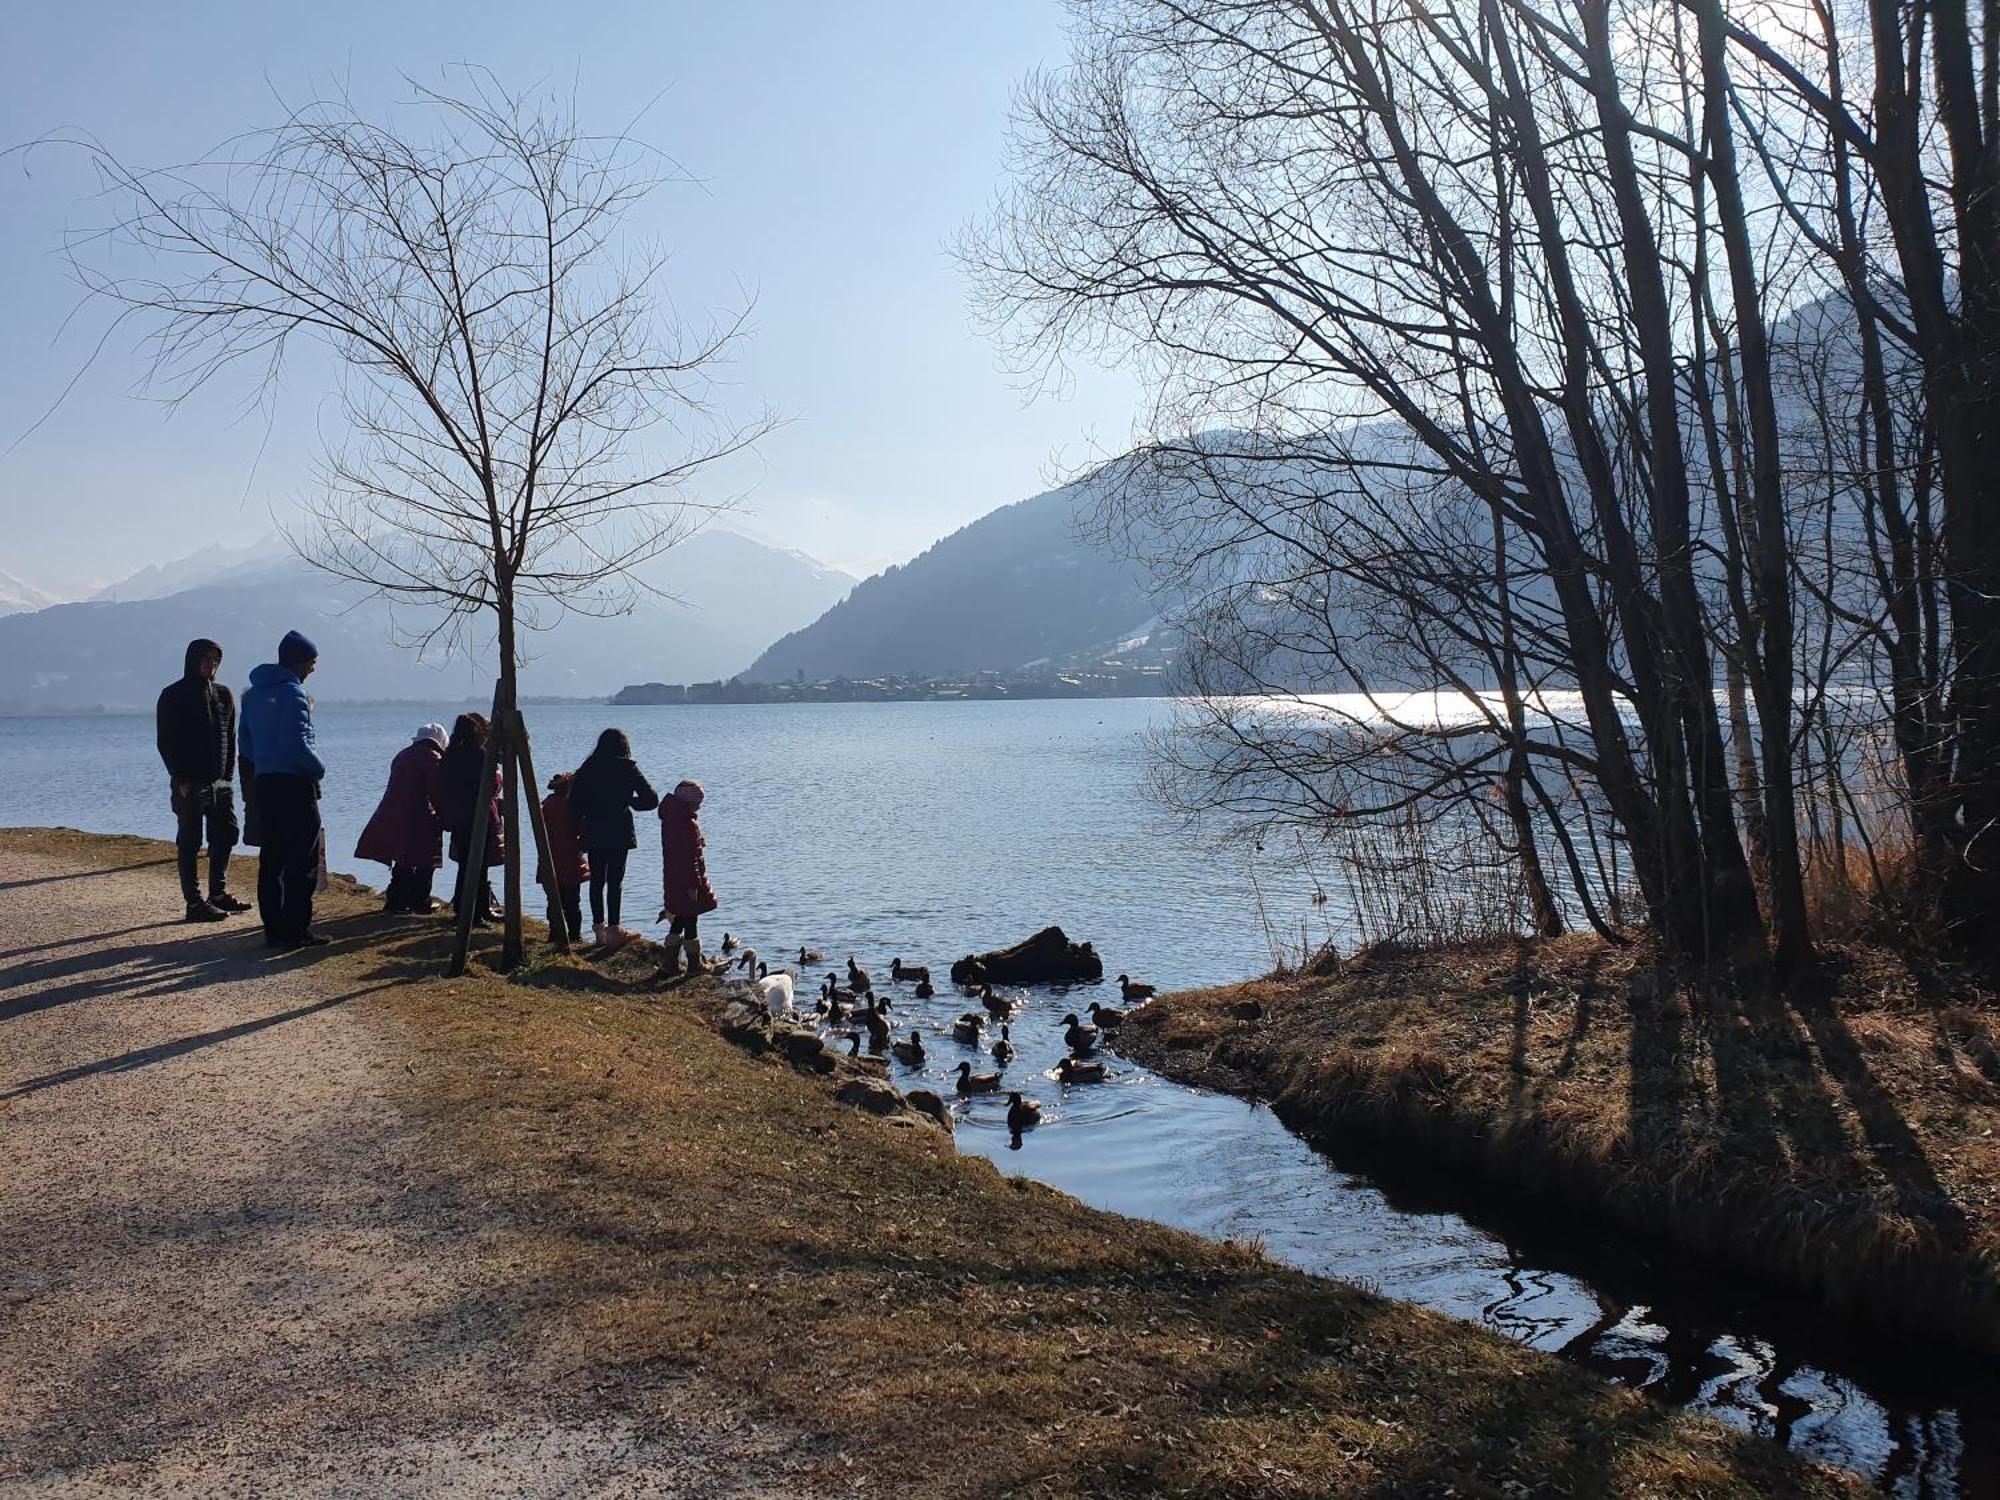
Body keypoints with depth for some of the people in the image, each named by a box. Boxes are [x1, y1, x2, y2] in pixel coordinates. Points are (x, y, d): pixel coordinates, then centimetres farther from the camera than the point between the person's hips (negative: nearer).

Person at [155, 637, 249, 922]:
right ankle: (195, 903, 1)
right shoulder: (173, 696, -4)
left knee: (225, 837, 9)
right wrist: (181, 780, -13)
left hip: (220, 782, 6)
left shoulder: (223, 694, 12)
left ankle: (219, 894, 20)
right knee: (190, 844, -1)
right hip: (190, 785, -6)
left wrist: (228, 775, 6)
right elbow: (166, 743, -7)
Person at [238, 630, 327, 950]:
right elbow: (298, 743, -20)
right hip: (295, 785, -8)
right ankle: (297, 931, -3)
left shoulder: (253, 693, 14)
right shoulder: (292, 693, -13)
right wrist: (319, 770, -6)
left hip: (263, 784, 8)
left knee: (270, 860, 11)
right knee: (302, 863, -3)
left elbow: (244, 743, 17)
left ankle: (274, 929, 14)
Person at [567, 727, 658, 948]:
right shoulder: (627, 769, -4)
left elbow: (575, 802, 4)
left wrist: (579, 826, 12)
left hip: (593, 833, 4)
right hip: (619, 832, -3)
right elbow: (651, 799, -7)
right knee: (615, 881, 0)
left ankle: (600, 929, 14)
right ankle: (613, 929, -1)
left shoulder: (587, 769, 6)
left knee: (596, 880, 10)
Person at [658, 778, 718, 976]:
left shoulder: (669, 820, 7)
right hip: (688, 882, -8)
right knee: (691, 923, 1)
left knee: (679, 921, 16)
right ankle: (694, 965, 9)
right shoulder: (689, 824, -20)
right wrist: (694, 885, -19)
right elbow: (691, 858, -21)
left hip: (672, 880, 8)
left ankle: (671, 963, 18)